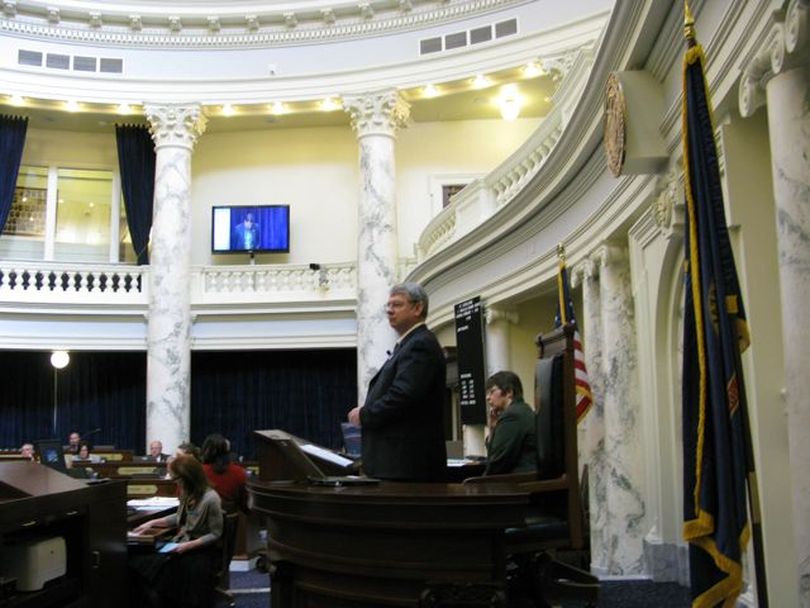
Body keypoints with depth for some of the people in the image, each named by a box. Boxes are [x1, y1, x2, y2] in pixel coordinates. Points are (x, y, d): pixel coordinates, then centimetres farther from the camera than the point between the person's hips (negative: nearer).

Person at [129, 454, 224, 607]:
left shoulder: (210, 499, -20)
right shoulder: (189, 494, 5)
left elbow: (215, 535, -15)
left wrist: (188, 546, -21)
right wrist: (152, 523, 16)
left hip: (203, 552, -8)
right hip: (183, 544, 8)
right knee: (137, 563, -13)